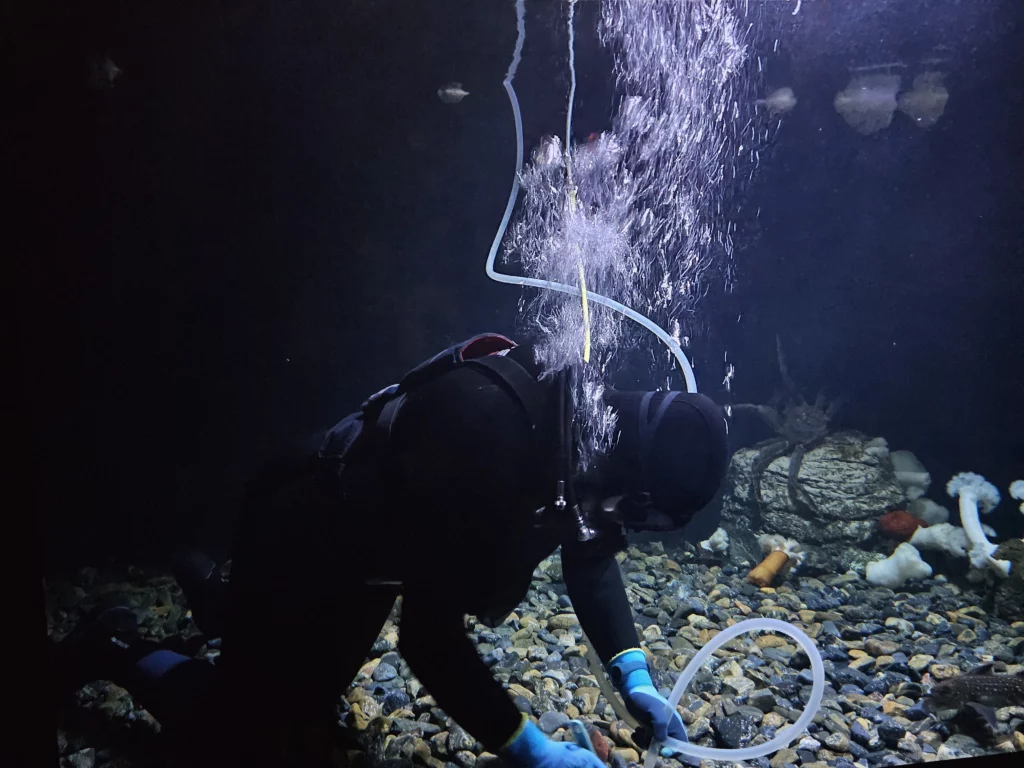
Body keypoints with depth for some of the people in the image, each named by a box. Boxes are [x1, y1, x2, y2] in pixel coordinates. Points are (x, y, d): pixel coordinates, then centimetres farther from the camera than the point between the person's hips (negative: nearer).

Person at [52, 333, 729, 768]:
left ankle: (216, 591, 45)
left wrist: (634, 675, -7)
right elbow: (430, 636, -38)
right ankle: (118, 648, 25)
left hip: (371, 554, 8)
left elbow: (591, 558, 2)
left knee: (313, 702, 26)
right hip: (298, 548, -8)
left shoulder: (590, 427, -14)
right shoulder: (484, 433, -42)